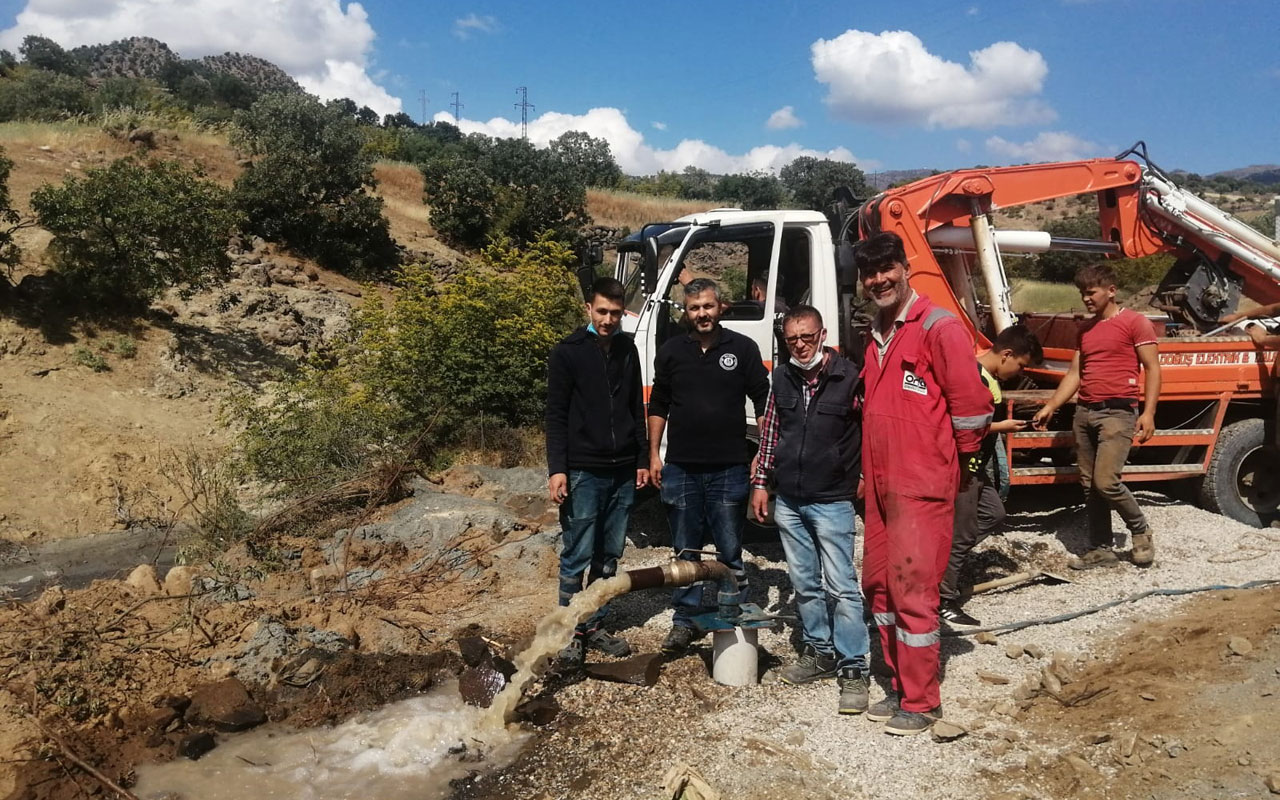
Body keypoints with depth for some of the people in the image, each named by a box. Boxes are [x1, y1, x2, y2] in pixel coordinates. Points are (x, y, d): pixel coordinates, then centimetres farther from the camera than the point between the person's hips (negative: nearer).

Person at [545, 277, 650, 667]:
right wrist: (557, 469, -14)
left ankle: (596, 626, 23)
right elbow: (556, 416, -7)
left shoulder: (627, 349, 10)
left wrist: (642, 460, 12)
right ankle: (571, 632, 12)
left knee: (609, 555, 11)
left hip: (622, 472, 5)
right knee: (577, 555, 0)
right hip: (582, 472, -5)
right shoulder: (567, 353, -5)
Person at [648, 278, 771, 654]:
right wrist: (654, 455, 8)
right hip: (680, 468, 2)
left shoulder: (743, 348, 1)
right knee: (686, 552, 11)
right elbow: (658, 406, 13)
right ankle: (685, 621, 21)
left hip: (728, 470, -2)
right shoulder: (671, 351, 7)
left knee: (730, 552, 5)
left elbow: (763, 403, 4)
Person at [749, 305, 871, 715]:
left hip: (832, 501, -5)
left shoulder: (849, 377, -10)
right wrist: (761, 482, 13)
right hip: (788, 501, 6)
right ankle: (819, 651, 28)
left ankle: (853, 668, 3)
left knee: (841, 585, -5)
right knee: (804, 583, 14)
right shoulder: (782, 378, 7)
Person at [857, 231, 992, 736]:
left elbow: (971, 405, -12)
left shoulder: (938, 328, -11)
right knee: (879, 585, 13)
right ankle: (900, 686, 27)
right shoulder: (876, 336, 16)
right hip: (881, 485, 9)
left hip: (922, 487, -8)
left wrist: (956, 461, 0)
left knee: (912, 589, -4)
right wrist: (869, 470, 17)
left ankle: (921, 702, 10)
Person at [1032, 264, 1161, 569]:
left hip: (1117, 412, -7)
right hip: (1084, 412, 7)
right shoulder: (1085, 329, 18)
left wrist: (1148, 412, -13)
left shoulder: (1135, 322, -2)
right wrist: (1050, 407, 11)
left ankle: (1140, 530, 11)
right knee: (1089, 485, 7)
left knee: (1106, 481, -15)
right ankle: (1101, 549, 15)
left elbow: (1152, 369, -5)